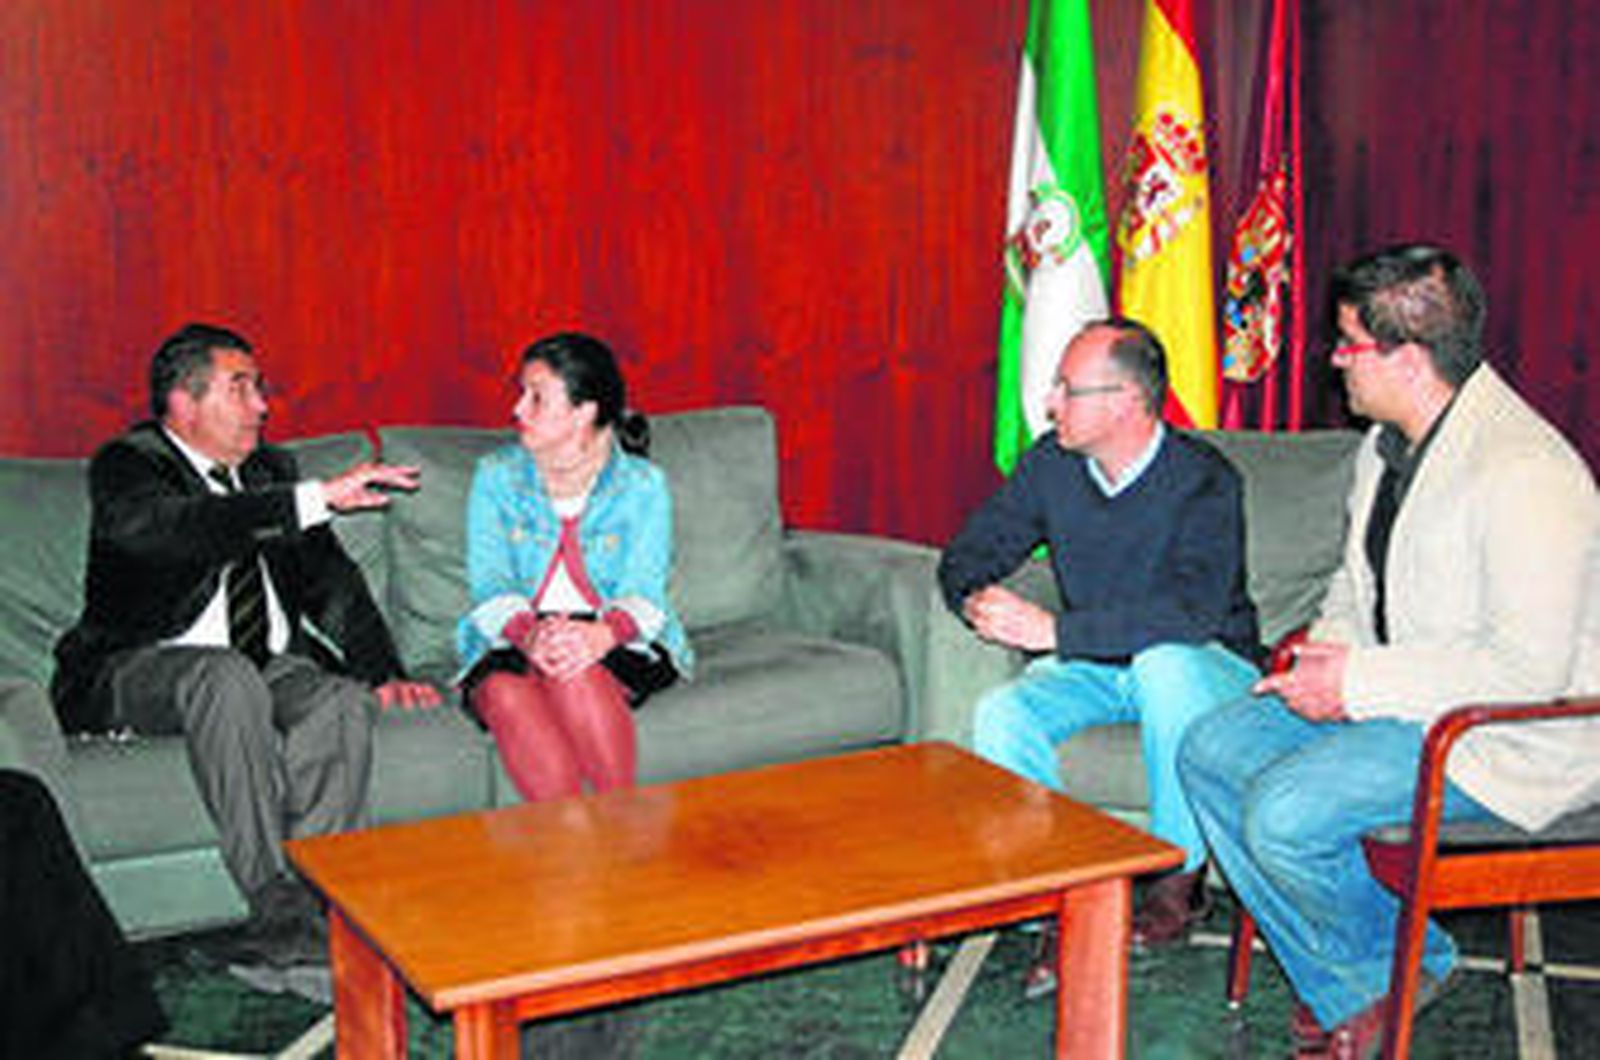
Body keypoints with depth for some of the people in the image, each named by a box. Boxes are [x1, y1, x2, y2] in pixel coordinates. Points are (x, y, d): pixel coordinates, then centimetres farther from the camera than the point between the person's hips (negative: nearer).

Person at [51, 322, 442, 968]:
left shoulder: (270, 469, 16)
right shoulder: (126, 465, -4)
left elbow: (329, 577, 15)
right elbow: (174, 530, -28)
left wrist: (383, 672, -1)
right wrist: (317, 499, -35)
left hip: (268, 667, 5)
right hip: (140, 671, -4)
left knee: (342, 701, -27)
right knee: (229, 676, -36)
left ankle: (318, 898, -25)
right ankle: (279, 914, -32)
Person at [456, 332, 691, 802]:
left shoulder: (642, 484, 3)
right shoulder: (496, 475, 8)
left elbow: (642, 591, -6)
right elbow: (489, 584, -1)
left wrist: (600, 636, -30)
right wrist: (527, 634, -25)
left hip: (618, 641, -1)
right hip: (514, 642, 2)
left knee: (576, 675, -36)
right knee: (503, 693, -33)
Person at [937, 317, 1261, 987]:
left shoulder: (1204, 482, -20)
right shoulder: (1052, 463, -4)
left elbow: (1193, 612, -34)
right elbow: (968, 555, 4)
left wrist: (1055, 630, -38)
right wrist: (977, 600, -21)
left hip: (1206, 667, -4)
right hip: (1094, 667, 5)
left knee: (1163, 662, -38)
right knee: (1001, 715, -23)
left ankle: (1180, 875, -19)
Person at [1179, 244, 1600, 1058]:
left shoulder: (1523, 474, -24)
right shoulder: (1389, 443, 7)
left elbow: (1530, 670, -28)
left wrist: (1360, 683, -23)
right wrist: (1326, 653, 1)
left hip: (1509, 737, -10)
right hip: (1393, 695, 10)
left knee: (1283, 813, -25)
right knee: (1210, 751, -1)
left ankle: (1406, 962, 7)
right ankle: (1342, 990, 5)